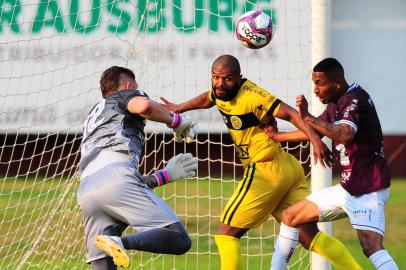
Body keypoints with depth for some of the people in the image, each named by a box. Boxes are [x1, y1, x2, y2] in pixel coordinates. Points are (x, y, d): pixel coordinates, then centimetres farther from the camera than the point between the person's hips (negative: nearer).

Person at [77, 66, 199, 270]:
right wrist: (176, 121, 13)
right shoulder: (126, 95, 25)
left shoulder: (92, 118, 43)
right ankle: (123, 243, -36)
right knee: (180, 239, -12)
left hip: (85, 191, 7)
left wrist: (164, 176, 43)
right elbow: (143, 106, -4)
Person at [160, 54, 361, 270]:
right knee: (310, 236, 5)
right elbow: (206, 99, 33)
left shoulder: (250, 96, -18)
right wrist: (178, 108, 49)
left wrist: (315, 139, -36)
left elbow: (290, 113, -24)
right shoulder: (220, 91, 9)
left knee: (226, 234, 0)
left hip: (265, 171, -9)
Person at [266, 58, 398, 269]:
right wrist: (278, 137, 35)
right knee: (290, 217, 14)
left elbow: (344, 134, -38)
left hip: (369, 189, -10)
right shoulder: (336, 104, 11)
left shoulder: (354, 99, -17)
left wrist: (308, 117, -37)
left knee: (372, 247, -29)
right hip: (348, 188, 10)